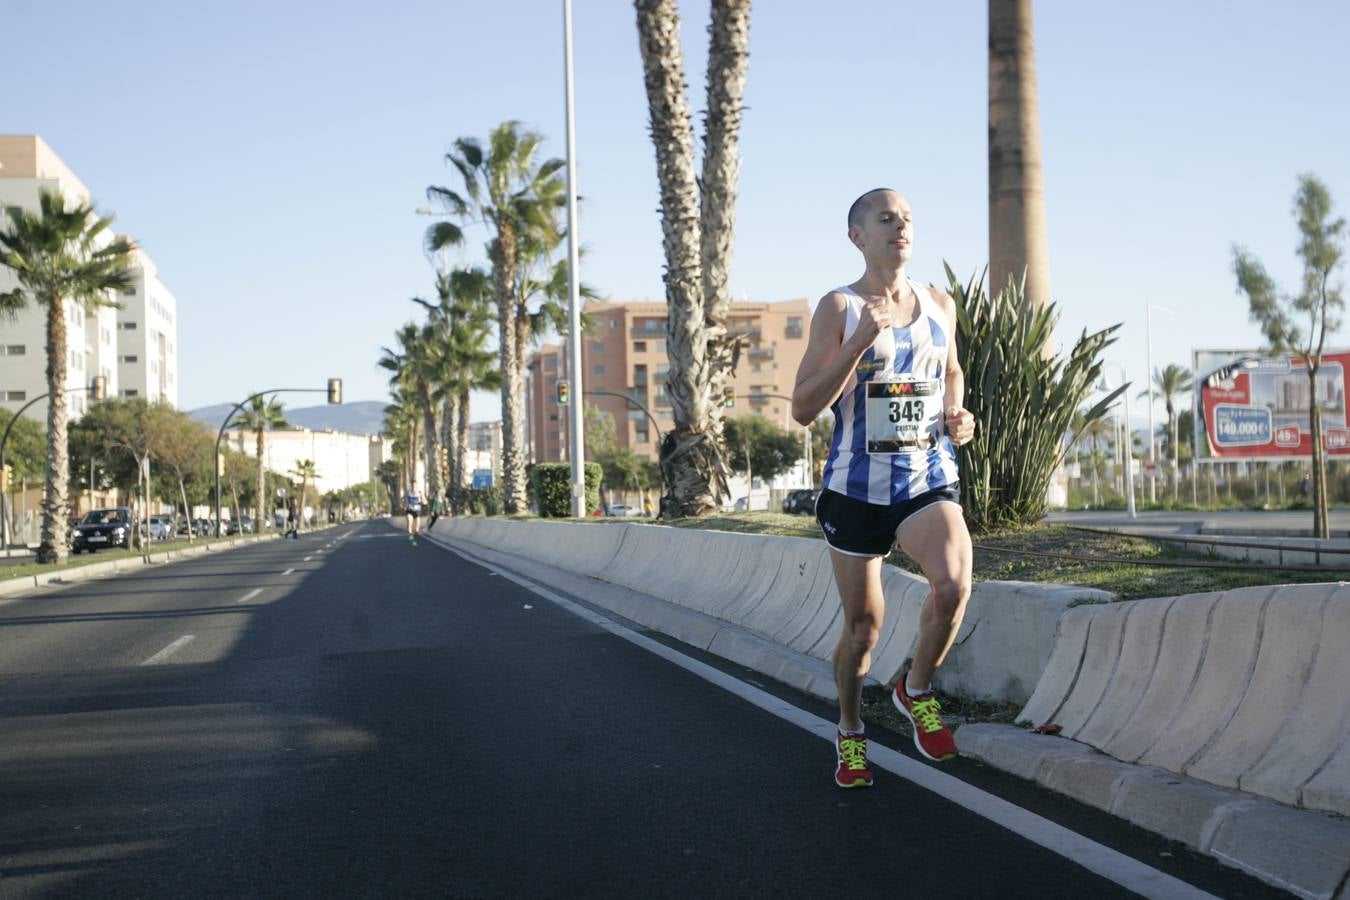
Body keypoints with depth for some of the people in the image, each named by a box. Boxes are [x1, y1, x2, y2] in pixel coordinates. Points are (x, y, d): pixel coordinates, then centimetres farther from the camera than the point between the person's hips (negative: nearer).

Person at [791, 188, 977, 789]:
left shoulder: (939, 304, 7)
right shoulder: (839, 308, -5)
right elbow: (803, 409, -12)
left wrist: (956, 415, 5)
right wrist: (860, 341, -22)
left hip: (928, 478, 2)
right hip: (856, 485, -2)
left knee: (954, 582, -26)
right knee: (862, 624, 7)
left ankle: (916, 691, 1)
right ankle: (850, 733, 34)